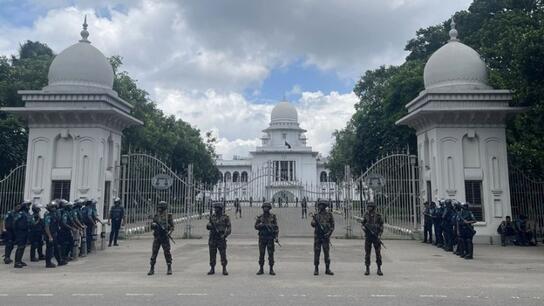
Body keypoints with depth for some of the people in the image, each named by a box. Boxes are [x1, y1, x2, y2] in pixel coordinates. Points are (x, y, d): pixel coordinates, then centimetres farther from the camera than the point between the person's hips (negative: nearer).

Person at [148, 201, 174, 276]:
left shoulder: (169, 216, -1)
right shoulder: (156, 216, 7)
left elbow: (172, 227, 0)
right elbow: (152, 226, 10)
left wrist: (169, 232, -17)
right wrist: (154, 225, -13)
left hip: (165, 237, -3)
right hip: (157, 237, 3)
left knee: (167, 253, -2)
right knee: (154, 253, 2)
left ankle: (169, 269, 8)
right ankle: (152, 269, 10)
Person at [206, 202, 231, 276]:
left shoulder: (225, 217, -2)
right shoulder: (212, 216, 8)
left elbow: (229, 228, -3)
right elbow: (209, 225, 10)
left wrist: (224, 235, -16)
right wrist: (208, 226, -13)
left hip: (221, 239, -3)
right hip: (212, 238, 3)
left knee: (223, 255, -2)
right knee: (212, 255, 6)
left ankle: (224, 269, 8)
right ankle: (212, 269, 16)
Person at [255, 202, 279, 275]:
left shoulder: (273, 217, 2)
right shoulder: (260, 217, 6)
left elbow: (276, 227, -1)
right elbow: (256, 226, 2)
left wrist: (276, 236, -11)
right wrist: (262, 225, -16)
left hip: (270, 238, -1)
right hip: (262, 238, 1)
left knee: (271, 254, 0)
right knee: (261, 254, 4)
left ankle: (271, 269, 7)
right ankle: (261, 269, 12)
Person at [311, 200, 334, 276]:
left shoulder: (329, 214, 2)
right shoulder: (316, 215, 6)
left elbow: (332, 225, 2)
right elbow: (313, 225, -2)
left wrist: (329, 233, -11)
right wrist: (314, 220, -23)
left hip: (325, 236, -1)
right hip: (317, 236, 1)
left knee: (326, 252, 0)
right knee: (316, 252, 2)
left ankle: (327, 269, 7)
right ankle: (316, 269, 8)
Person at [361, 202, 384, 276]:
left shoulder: (378, 216, -1)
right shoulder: (365, 215, 4)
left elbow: (381, 226, 1)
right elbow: (362, 224, 11)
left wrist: (379, 235, -10)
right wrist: (363, 227, -13)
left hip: (376, 236, -1)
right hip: (368, 236, 1)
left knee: (378, 253, 0)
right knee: (367, 253, 2)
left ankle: (379, 269, 9)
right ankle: (367, 269, 9)